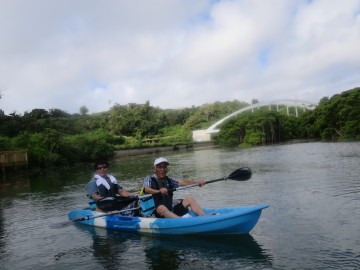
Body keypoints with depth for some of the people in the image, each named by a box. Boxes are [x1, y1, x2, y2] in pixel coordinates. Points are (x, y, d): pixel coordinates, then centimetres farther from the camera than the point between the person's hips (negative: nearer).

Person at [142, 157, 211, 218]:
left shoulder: (168, 180, 11)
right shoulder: (149, 179, -3)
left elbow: (182, 182, 0)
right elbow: (146, 189, -24)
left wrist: (197, 182, -15)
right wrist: (158, 191, -43)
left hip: (172, 211, 6)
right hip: (157, 213, -5)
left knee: (189, 199, -5)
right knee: (161, 208, -36)